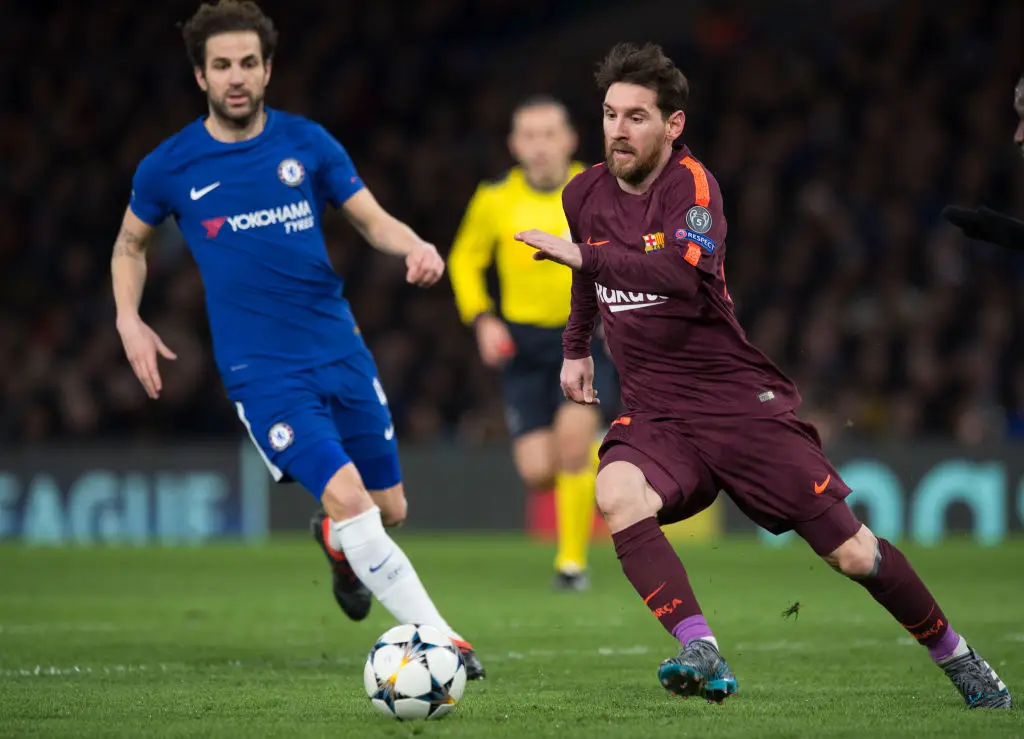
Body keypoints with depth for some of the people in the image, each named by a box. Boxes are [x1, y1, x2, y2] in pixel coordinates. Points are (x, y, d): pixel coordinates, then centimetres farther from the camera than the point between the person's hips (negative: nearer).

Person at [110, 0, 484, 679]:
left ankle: (336, 543, 46)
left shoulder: (306, 143, 3)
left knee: (390, 509, 8)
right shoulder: (170, 168, -1)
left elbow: (372, 219, 8)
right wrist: (129, 322, 2)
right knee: (347, 496, -21)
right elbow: (130, 244, 17)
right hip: (262, 371, -3)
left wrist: (415, 246, -13)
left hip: (341, 351, 3)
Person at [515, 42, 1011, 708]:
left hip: (739, 399, -4)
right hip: (654, 414, 4)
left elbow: (688, 277, -32)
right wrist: (577, 348, 30)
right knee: (617, 495, -32)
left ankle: (955, 655, 20)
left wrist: (582, 254, -31)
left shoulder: (691, 183, -12)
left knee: (852, 554, -4)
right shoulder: (585, 195, 7)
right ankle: (702, 655, -38)